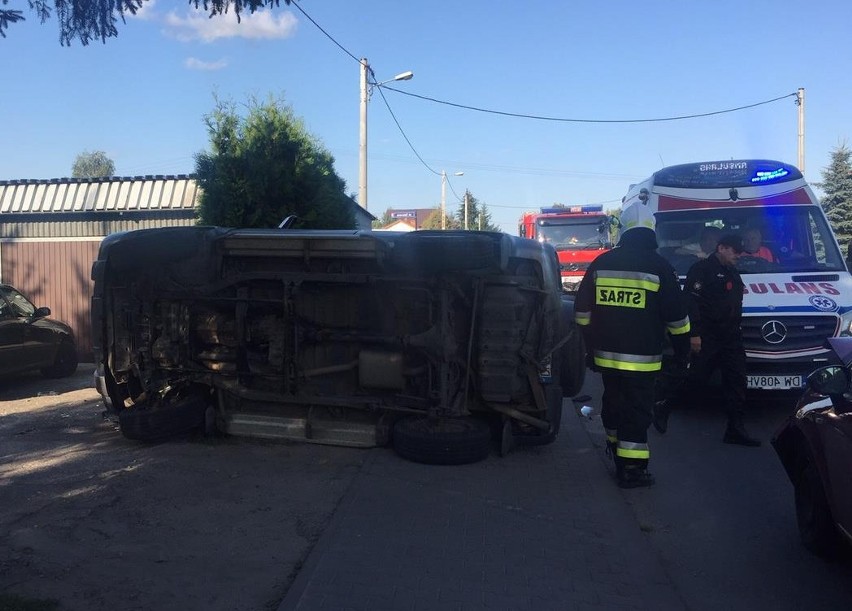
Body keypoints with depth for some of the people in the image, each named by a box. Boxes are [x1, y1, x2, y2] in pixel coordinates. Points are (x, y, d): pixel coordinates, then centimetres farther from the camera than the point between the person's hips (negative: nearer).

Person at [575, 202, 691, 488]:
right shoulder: (659, 267, -7)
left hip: (606, 355, 4)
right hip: (641, 358, -4)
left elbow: (582, 311, 8)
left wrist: (592, 346, 18)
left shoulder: (601, 263, 4)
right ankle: (631, 467, 2)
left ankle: (615, 445, 38)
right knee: (637, 410, 1)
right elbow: (677, 317, -4)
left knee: (613, 402, 21)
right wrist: (683, 350, 9)